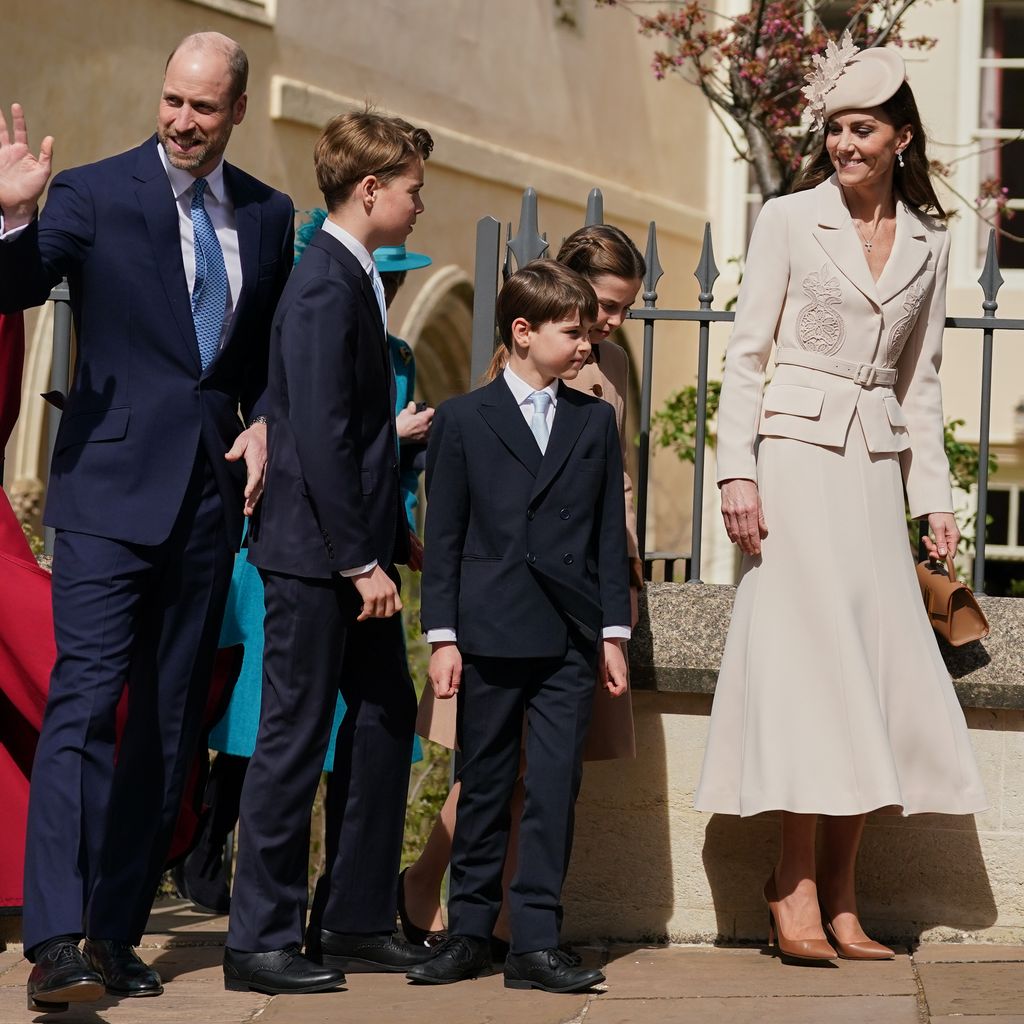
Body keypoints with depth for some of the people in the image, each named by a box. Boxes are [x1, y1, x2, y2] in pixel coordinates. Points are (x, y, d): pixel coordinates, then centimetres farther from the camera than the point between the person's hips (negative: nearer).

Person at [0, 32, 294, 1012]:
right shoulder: (94, 194, -3)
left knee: (170, 720, 8)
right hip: (112, 487, -5)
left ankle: (116, 933, 16)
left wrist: (264, 422, 3)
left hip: (211, 490, 5)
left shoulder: (268, 216, 10)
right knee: (85, 698, -15)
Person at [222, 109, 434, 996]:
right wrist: (361, 561, -21)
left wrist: (393, 535, 19)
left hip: (354, 553, 10)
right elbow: (321, 438, -22)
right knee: (295, 737, -3)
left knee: (387, 717, 14)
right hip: (316, 555, -10)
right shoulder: (326, 285, -17)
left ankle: (353, 921, 23)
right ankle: (261, 942, 6)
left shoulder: (356, 278, 13)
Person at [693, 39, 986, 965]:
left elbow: (920, 381, 17)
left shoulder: (929, 242, 12)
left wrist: (934, 493, 11)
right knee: (809, 659, -9)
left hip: (876, 467, 4)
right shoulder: (790, 220, 0)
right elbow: (747, 352, -1)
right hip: (797, 457, -4)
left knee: (878, 671, 0)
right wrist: (738, 472, -10)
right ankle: (797, 892, -6)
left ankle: (837, 896, 7)